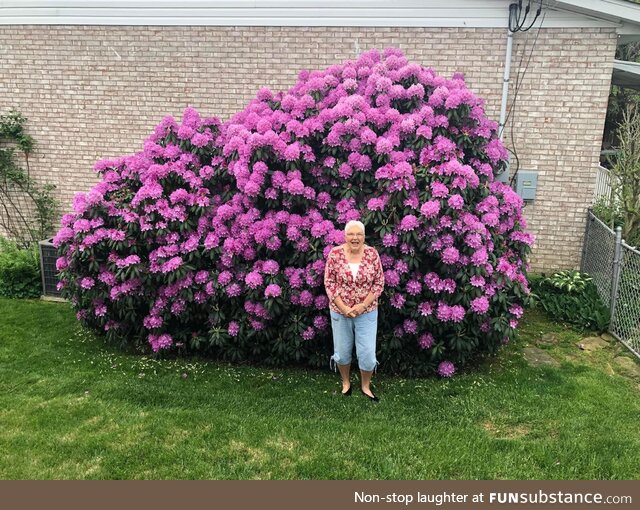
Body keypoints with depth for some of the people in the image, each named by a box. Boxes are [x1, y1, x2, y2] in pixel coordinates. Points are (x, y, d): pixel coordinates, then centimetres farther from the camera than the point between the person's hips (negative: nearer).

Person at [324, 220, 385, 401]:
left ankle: (365, 385, 29)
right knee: (342, 351, 15)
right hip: (340, 311, 0)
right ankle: (345, 382, 40)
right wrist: (343, 307, -15)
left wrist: (362, 306, -14)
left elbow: (379, 283, -6)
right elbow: (329, 282, -7)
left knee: (367, 352, 4)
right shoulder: (335, 254, -10)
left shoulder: (372, 254, -9)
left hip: (367, 312, 0)